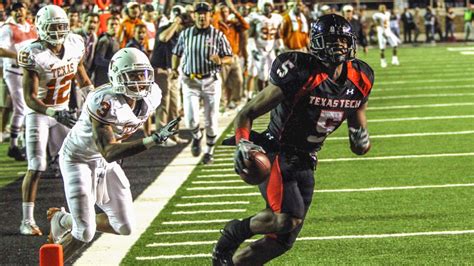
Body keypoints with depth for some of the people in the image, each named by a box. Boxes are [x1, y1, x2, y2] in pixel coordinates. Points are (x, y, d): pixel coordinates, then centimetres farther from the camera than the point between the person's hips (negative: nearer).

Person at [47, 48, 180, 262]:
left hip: (105, 163, 7)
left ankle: (64, 220, 26)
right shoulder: (104, 103, -35)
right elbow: (109, 153, -40)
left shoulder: (151, 97, -13)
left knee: (124, 227, 6)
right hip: (78, 158, -7)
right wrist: (154, 140, -47)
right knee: (85, 233, -12)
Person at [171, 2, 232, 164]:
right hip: (190, 82, 0)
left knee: (211, 120, 4)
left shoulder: (218, 35, 1)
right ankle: (197, 137, 22)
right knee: (191, 119, -12)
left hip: (211, 82, 0)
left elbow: (230, 58, 1)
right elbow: (176, 53, 17)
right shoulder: (185, 34, 6)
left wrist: (220, 61, -21)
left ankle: (209, 151, 24)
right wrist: (174, 69, 0)